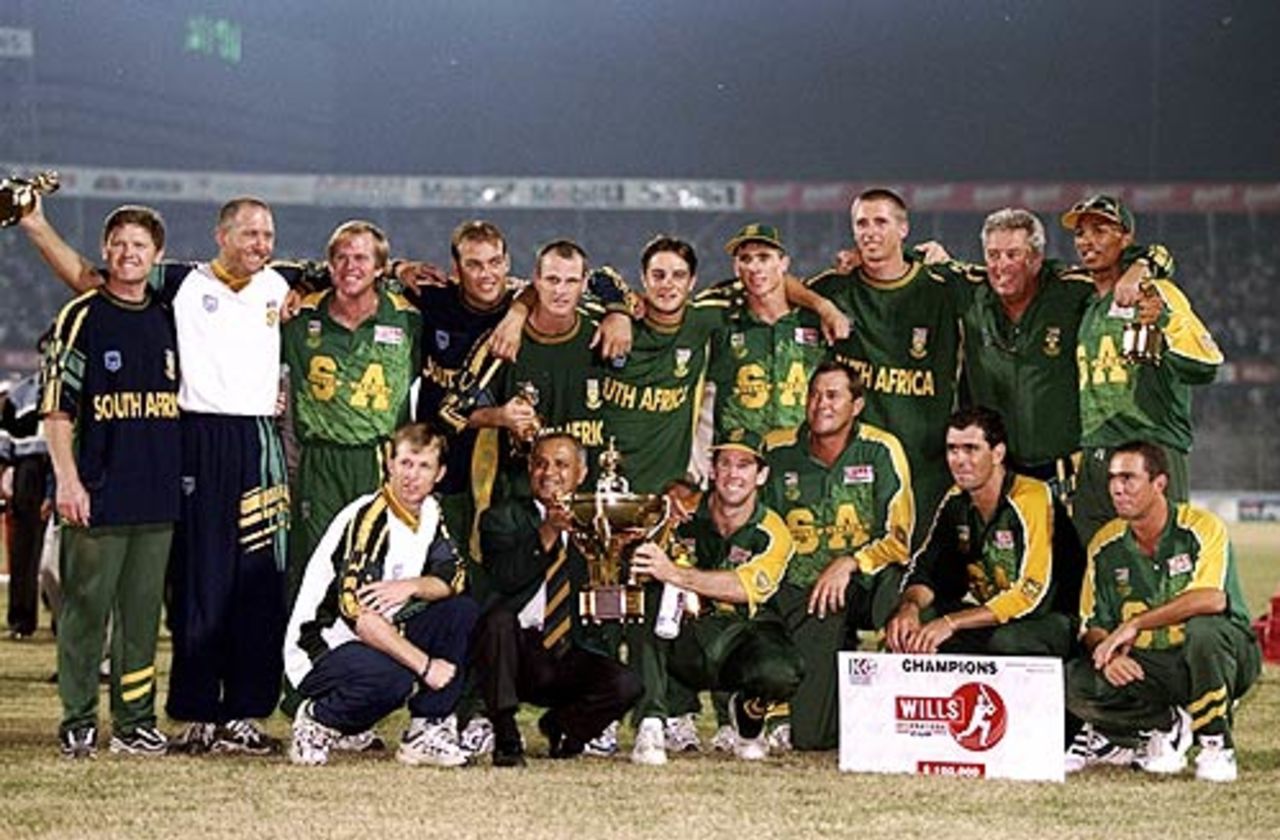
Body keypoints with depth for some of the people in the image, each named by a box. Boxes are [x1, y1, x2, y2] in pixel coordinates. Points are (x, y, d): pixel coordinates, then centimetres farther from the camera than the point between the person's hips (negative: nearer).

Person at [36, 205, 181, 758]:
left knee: (143, 612, 8)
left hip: (157, 495, 5)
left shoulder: (167, 319, 13)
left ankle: (135, 721, 14)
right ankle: (78, 723, 4)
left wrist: (178, 474, 14)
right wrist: (67, 479, -13)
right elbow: (55, 406, -5)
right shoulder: (82, 317, -2)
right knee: (86, 609, -1)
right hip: (97, 495, -5)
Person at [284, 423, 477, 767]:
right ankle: (318, 719, -6)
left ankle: (426, 731, -6)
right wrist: (425, 665, -28)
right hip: (322, 648, -8)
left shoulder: (429, 513, 5)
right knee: (393, 677, -36)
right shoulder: (369, 519, -21)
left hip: (379, 637, 8)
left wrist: (411, 586, -23)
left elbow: (453, 578, 0)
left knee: (462, 612, -7)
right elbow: (357, 613, -28)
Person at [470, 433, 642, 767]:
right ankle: (505, 737, -19)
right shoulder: (503, 519, 6)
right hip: (515, 649, -2)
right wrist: (547, 534, -24)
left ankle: (560, 725, 9)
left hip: (567, 657, 2)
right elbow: (504, 579, -13)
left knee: (625, 685, -24)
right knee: (499, 616, -34)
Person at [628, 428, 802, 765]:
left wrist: (675, 574, -38)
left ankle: (747, 712, 5)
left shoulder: (771, 534, -4)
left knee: (779, 673, -34)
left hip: (740, 641, -1)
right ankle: (650, 724, -28)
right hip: (683, 645, 1)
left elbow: (745, 588, -23)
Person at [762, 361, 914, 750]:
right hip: (798, 591, 0)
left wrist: (850, 563, -17)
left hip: (864, 583, 0)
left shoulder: (881, 451, -2)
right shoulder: (778, 452, 4)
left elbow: (901, 539, -4)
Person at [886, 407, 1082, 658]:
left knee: (1005, 641, -37)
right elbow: (924, 569, 4)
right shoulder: (955, 502, 3)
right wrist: (909, 607, -21)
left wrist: (951, 623, -31)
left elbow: (1033, 594, -25)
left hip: (1048, 617, -6)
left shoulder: (1033, 500, -18)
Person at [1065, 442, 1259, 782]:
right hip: (1145, 667, 4)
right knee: (1077, 682, -23)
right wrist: (1108, 654, -20)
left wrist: (1135, 624, -29)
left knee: (1204, 628, -38)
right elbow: (1093, 625, 4)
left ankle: (1216, 742, -16)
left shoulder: (1202, 528, -13)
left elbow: (1212, 599, -29)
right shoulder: (1106, 546, 2)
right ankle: (1167, 726, 1)